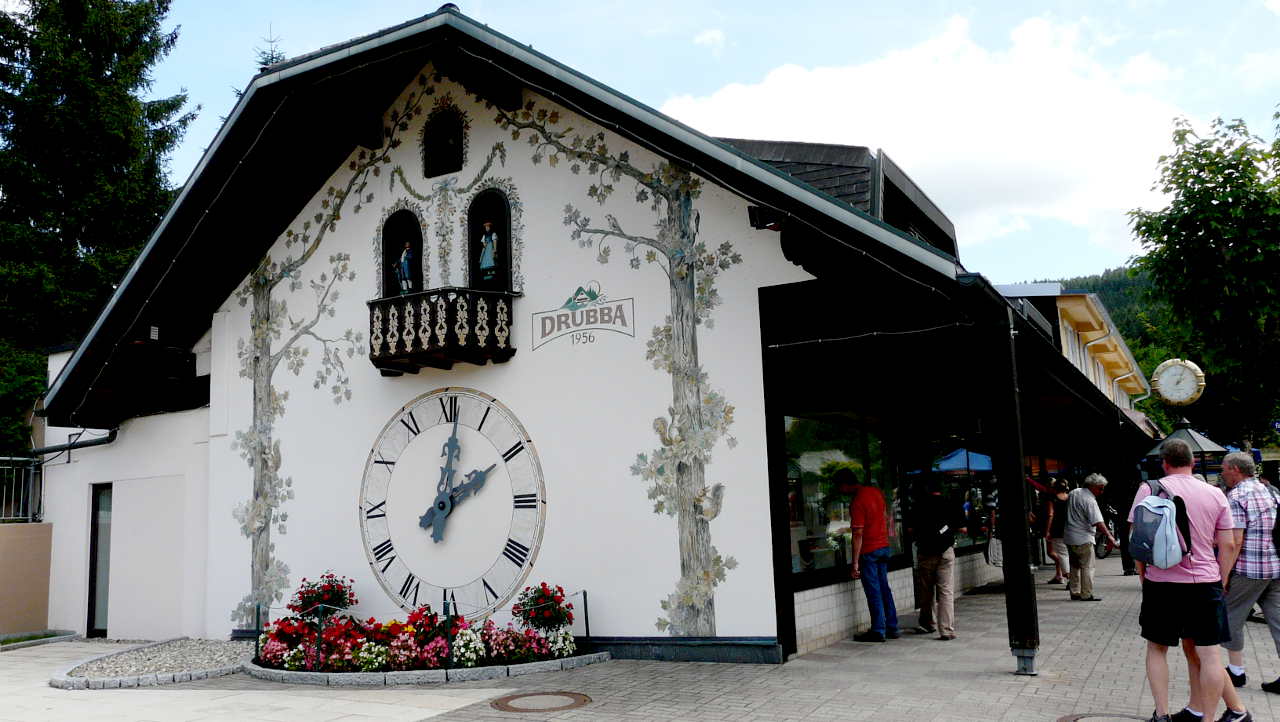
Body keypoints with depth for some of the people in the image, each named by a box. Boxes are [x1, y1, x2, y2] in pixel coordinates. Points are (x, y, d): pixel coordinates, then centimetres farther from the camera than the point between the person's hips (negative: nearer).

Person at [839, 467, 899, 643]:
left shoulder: (857, 502, -19)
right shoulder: (876, 492, 6)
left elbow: (858, 535, -20)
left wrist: (855, 563, -18)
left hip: (869, 551, -8)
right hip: (884, 547, 8)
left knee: (873, 592, -1)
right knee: (884, 588, 14)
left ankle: (878, 631, 5)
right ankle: (892, 627, 19)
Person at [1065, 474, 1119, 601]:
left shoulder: (1073, 493, 8)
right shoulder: (1090, 501, -17)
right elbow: (1098, 522, -26)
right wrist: (1109, 536, -30)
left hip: (1069, 537, 8)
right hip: (1083, 539, -8)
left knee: (1075, 566, 15)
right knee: (1087, 567, -3)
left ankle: (1075, 592, 18)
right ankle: (1086, 595, -4)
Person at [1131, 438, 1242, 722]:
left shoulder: (1149, 489, -3)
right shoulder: (1215, 495, 4)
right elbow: (1228, 545, 6)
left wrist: (1143, 577, 9)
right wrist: (1220, 582, 15)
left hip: (1161, 582, -1)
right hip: (1205, 582, 2)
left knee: (1156, 648, 12)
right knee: (1207, 653, 6)